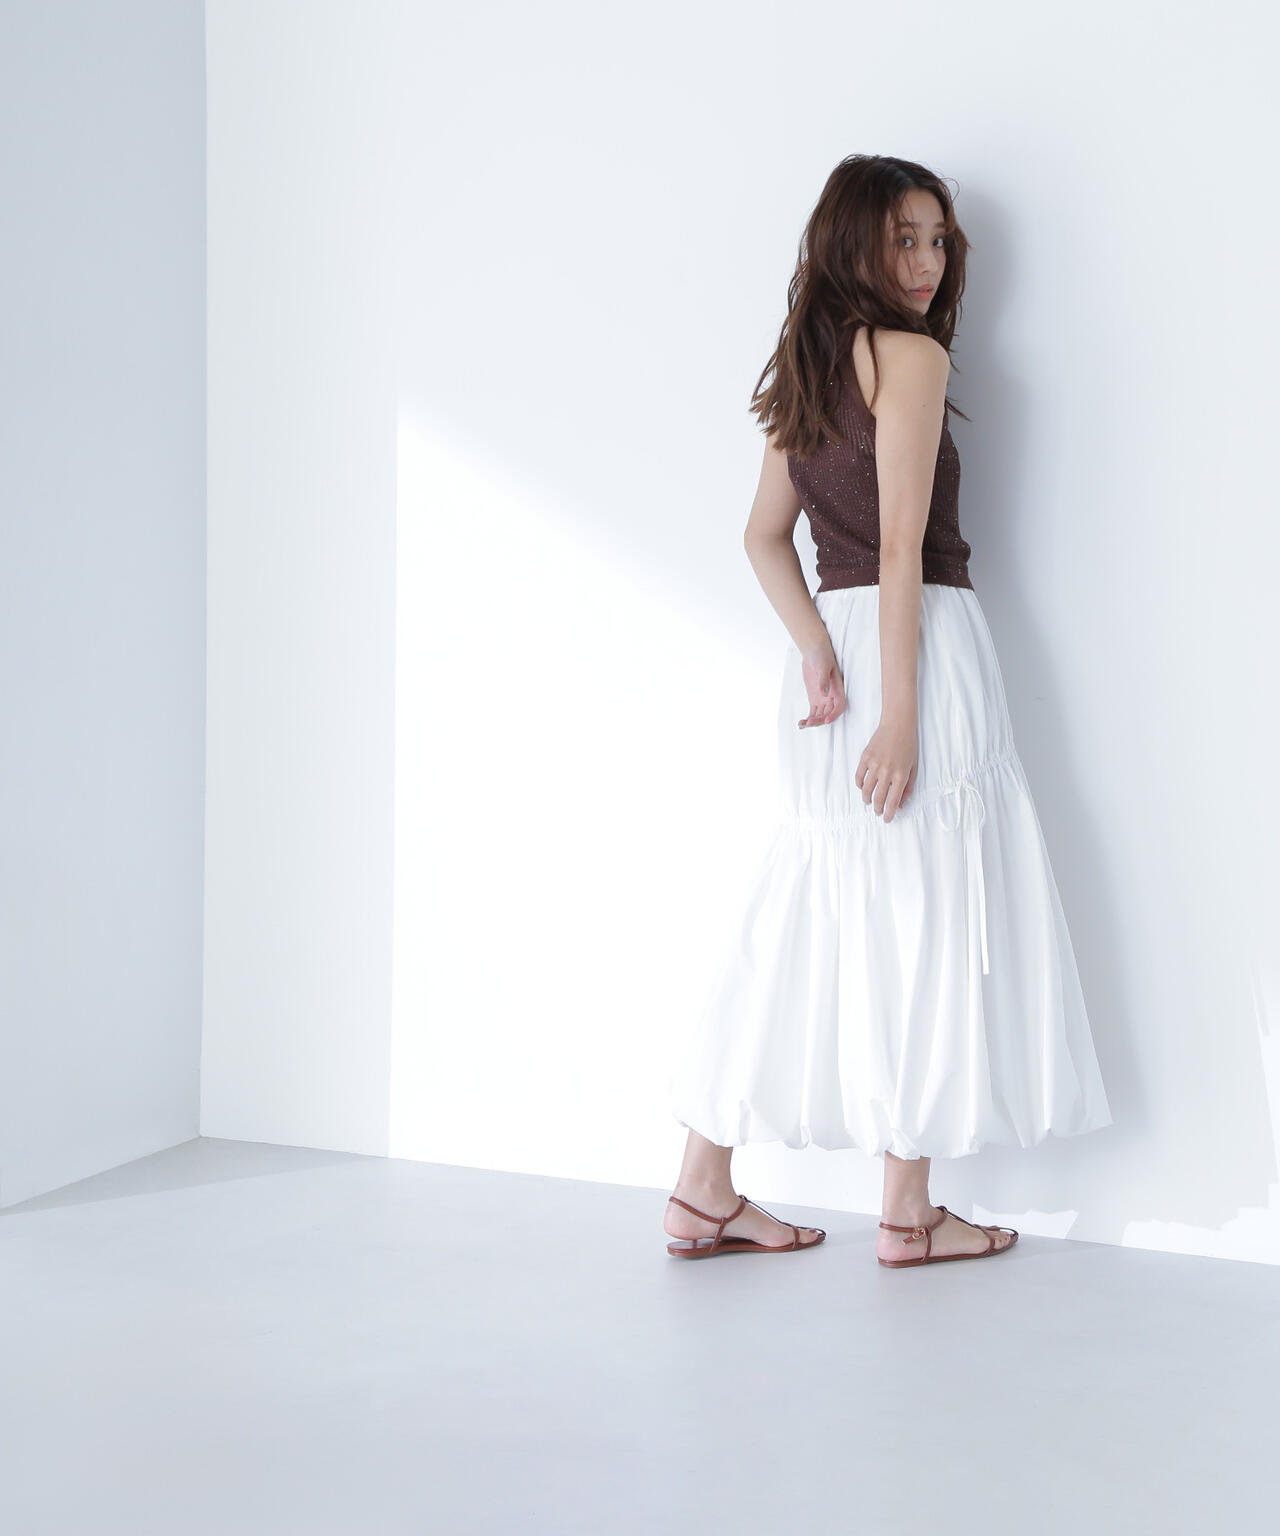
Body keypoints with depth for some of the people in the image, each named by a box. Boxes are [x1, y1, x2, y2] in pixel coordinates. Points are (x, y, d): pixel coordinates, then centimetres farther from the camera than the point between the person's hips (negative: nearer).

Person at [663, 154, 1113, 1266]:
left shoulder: (807, 367, 17)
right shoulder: (911, 355, -8)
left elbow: (765, 533, 13)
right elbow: (901, 544, -16)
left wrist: (819, 648, -1)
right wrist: (901, 710, -19)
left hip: (835, 642, 8)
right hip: (917, 644, -8)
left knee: (804, 914, 10)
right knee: (921, 915, -1)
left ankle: (705, 1191, 13)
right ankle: (909, 1213, 7)